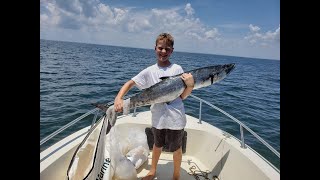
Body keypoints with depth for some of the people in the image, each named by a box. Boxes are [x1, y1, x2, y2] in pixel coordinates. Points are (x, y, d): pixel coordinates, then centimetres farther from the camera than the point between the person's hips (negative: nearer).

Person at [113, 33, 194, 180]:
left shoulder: (177, 69, -8)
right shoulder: (149, 71, -2)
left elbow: (182, 96, -6)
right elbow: (130, 83, 0)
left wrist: (190, 85, -25)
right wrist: (118, 98, -15)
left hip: (175, 118, -2)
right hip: (157, 117, 3)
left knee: (176, 148, 16)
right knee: (157, 145, 25)